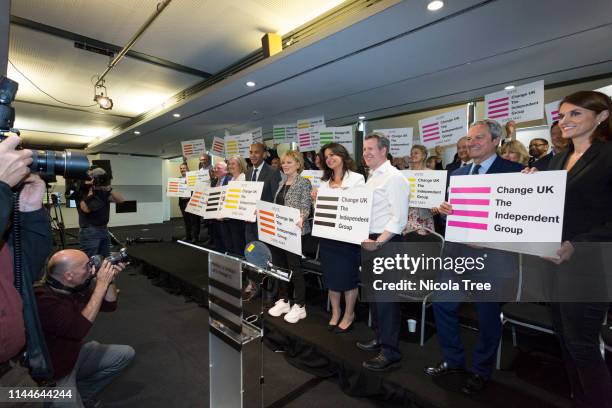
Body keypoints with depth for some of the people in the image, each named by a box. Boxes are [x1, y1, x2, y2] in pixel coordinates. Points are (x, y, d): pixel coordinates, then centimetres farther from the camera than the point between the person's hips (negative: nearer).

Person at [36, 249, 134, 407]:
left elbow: (109, 306, 2)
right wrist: (101, 285, -35)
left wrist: (110, 280, -16)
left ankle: (82, 392, 12)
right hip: (55, 373, -7)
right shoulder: (43, 301, -30)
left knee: (126, 353, 7)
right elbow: (79, 329, -38)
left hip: (76, 353, 8)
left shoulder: (75, 287, -6)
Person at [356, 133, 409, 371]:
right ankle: (380, 338, 36)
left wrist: (378, 242, -23)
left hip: (386, 243, -9)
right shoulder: (371, 177, 15)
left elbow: (399, 218, -19)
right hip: (369, 241, 9)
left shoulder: (394, 178, -13)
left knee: (386, 296, -2)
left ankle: (390, 353, 13)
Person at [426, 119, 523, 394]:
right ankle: (453, 360, 32)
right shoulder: (458, 173, 10)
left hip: (491, 254, -5)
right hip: (457, 251, 5)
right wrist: (442, 209, -11)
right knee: (442, 304, 9)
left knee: (488, 314, 11)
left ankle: (481, 371, 33)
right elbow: (449, 208, 10)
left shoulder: (513, 171, -6)